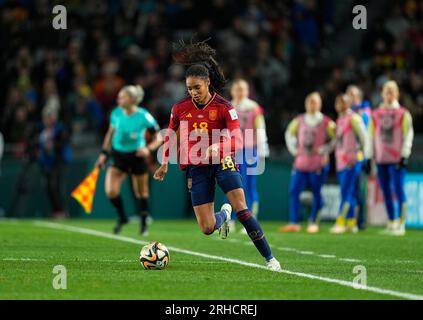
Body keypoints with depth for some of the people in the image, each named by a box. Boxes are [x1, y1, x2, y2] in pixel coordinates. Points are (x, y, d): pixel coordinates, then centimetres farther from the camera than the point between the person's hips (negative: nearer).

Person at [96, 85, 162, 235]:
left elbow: (158, 138, -8)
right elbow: (110, 133, 11)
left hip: (137, 156, -3)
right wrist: (104, 153, 7)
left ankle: (144, 222, 33)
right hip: (118, 156, 3)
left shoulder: (144, 117, -17)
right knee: (111, 191, -13)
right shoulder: (116, 113, -7)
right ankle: (122, 218, 12)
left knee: (141, 193, 10)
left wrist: (148, 149, -25)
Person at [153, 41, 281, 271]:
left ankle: (269, 258, -14)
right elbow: (170, 135, 17)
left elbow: (238, 141, -18)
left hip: (222, 162, -2)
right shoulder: (180, 109, -2)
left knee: (241, 209, -21)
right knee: (207, 228, -4)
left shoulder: (223, 107, -11)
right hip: (196, 168, 3)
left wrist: (218, 147, -35)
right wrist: (165, 164, 19)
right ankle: (223, 214, 35)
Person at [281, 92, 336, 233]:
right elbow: (290, 134, 21)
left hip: (318, 164, -4)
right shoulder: (299, 120, 6)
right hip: (301, 163, 4)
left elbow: (334, 140, -1)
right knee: (294, 191, -2)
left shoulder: (326, 122, -6)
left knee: (316, 193, 1)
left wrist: (322, 150, -8)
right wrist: (294, 149, 11)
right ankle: (294, 223, 2)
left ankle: (314, 223, 11)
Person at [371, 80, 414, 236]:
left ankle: (400, 224, -5)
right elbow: (371, 135, 14)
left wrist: (404, 156, -8)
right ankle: (391, 223, 14)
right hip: (380, 159, 4)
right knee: (386, 192, 6)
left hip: (397, 159, -4)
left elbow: (408, 135, -1)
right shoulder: (376, 114, 12)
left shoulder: (403, 114, 2)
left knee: (398, 190, -9)